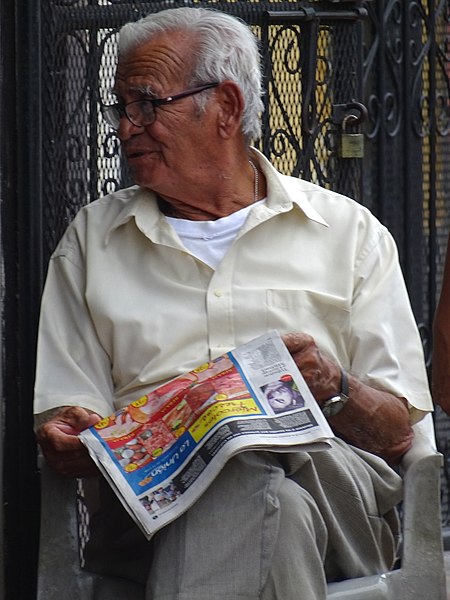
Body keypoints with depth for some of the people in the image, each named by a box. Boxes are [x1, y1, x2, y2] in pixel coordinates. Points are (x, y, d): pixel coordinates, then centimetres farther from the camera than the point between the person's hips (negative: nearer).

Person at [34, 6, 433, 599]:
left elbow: (398, 432, 12)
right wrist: (68, 439, -11)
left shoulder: (348, 232, 18)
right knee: (276, 501, -39)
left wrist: (334, 388, -10)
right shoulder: (92, 239, 23)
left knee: (254, 466, -39)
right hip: (154, 496, -1)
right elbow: (62, 416, 13)